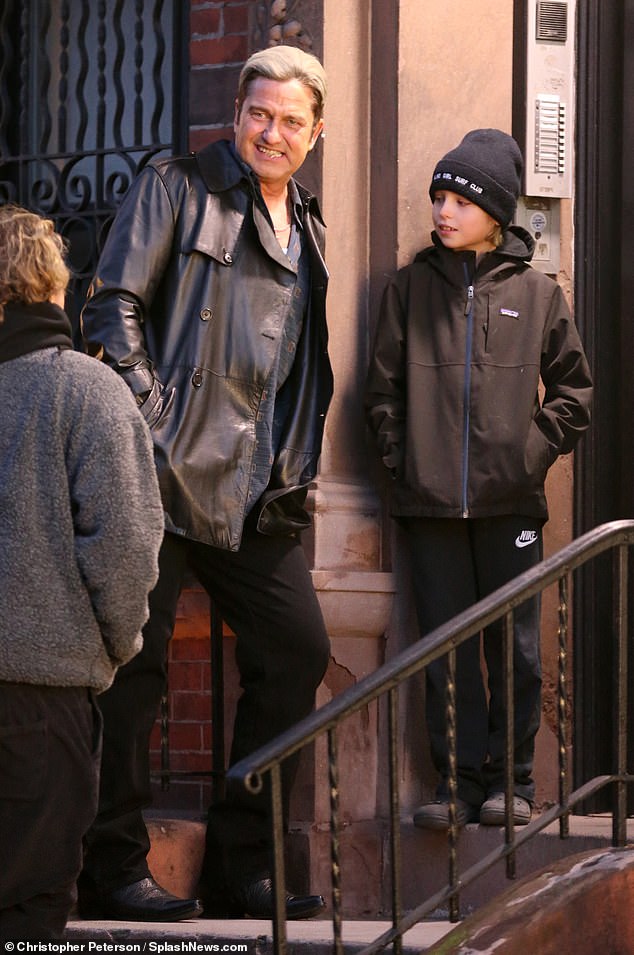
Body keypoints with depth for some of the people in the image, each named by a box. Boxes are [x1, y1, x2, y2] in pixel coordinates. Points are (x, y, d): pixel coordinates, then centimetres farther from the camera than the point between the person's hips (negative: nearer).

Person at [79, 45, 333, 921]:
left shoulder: (307, 230, 19)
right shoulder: (175, 190, 1)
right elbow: (114, 307, -5)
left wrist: (296, 469, 14)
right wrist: (149, 418, -14)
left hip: (257, 489, 7)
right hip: (167, 471, -6)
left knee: (298, 650, 3)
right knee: (135, 660, -4)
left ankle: (239, 864, 12)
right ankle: (113, 869, 4)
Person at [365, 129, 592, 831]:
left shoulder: (535, 292, 6)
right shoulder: (411, 287, 7)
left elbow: (572, 387, 10)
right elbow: (383, 387, 8)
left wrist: (534, 450, 0)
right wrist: (400, 458, -1)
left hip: (510, 501, -1)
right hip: (430, 500, 1)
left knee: (515, 645, 2)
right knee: (445, 647, 1)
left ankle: (510, 779, 11)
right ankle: (460, 779, 7)